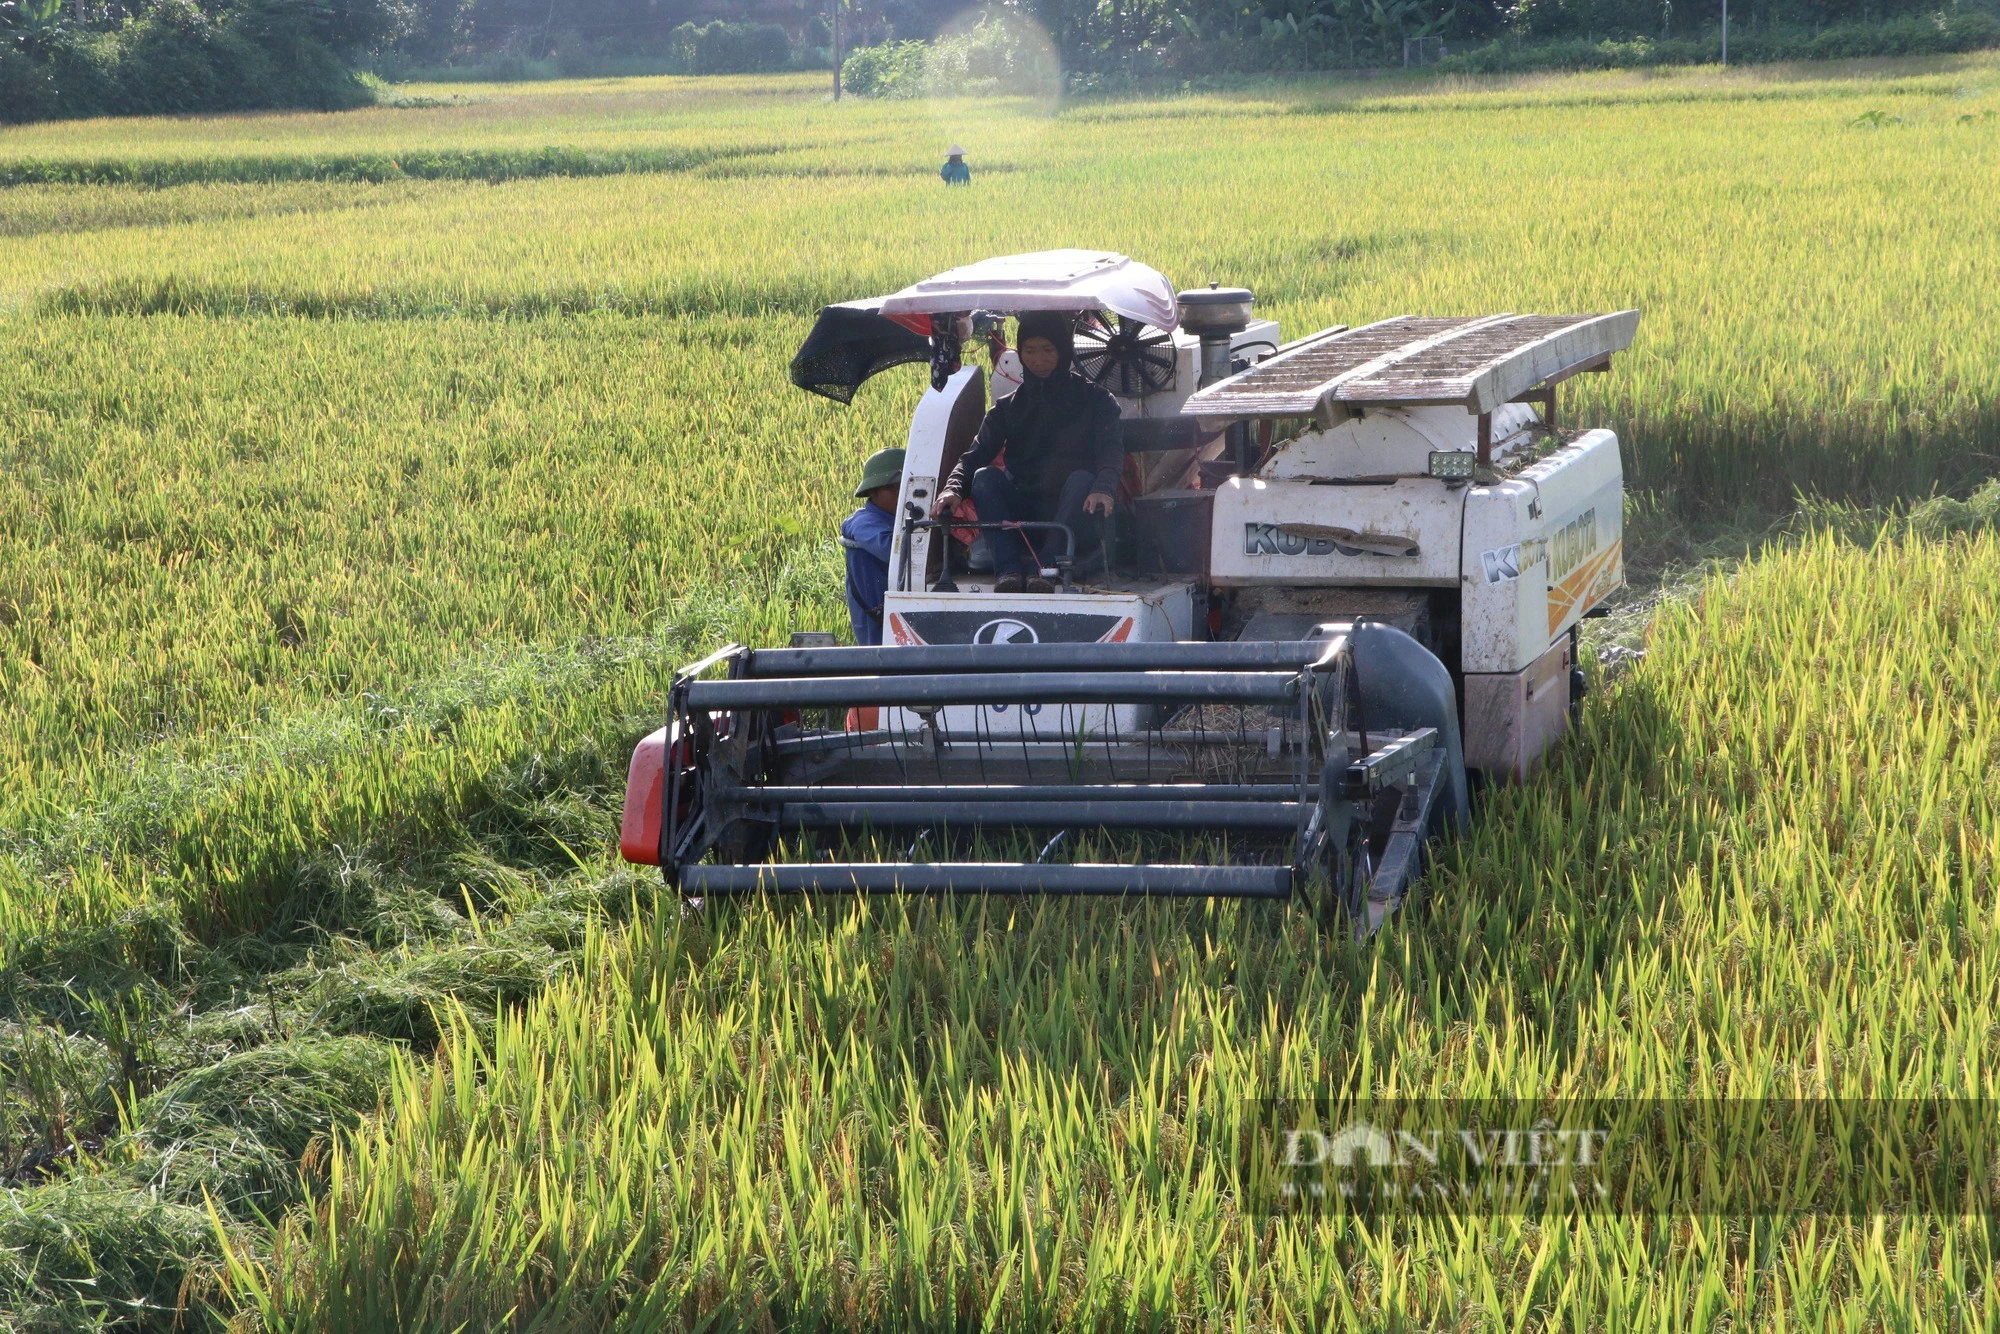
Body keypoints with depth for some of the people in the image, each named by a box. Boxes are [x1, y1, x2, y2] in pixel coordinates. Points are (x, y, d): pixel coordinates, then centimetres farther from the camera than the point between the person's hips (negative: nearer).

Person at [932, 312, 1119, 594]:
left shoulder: (1093, 399, 9)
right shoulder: (1007, 408, 16)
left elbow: (1111, 452, -9)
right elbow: (974, 456, 1)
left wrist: (1104, 488, -32)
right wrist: (953, 488, -22)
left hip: (1075, 520, -2)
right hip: (1021, 516, 2)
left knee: (1081, 479, -32)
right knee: (986, 476, -22)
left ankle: (1043, 566, -44)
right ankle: (1008, 569, -36)